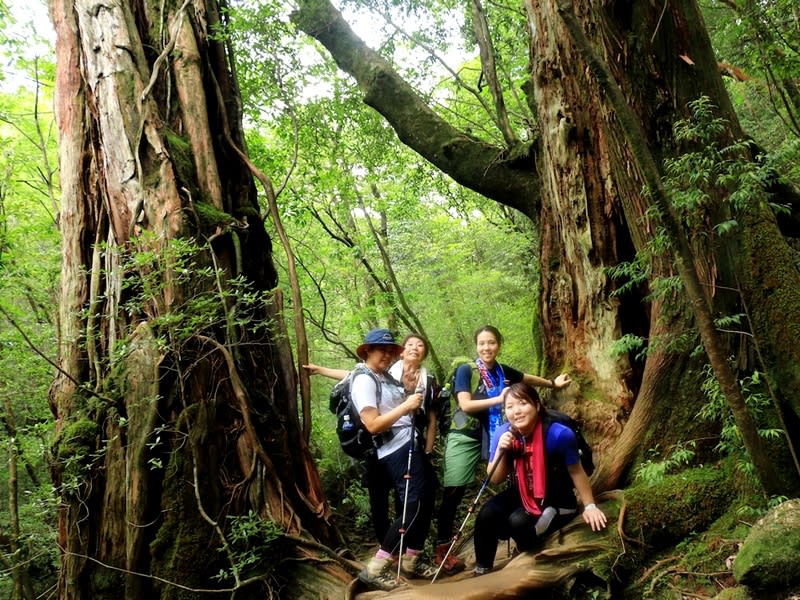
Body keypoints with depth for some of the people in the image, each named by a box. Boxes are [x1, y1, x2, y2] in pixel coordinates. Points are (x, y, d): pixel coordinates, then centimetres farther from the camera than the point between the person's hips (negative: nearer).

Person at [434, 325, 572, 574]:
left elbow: (528, 378, 24)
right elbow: (466, 405, -21)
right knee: (453, 491, -7)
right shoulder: (466, 370, -11)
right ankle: (442, 549, 1)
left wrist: (553, 383, 35)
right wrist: (498, 399, -26)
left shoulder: (503, 372, 4)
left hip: (492, 435, 5)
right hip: (465, 437, -5)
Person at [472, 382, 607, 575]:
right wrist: (500, 451, -23)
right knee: (487, 515, -21)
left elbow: (576, 472, -10)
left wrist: (589, 506, -4)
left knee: (518, 522, -29)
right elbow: (494, 479, -6)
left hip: (556, 503, -4)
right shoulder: (504, 433, -14)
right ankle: (482, 571, 0)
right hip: (521, 495, 4)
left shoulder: (559, 434, -28)